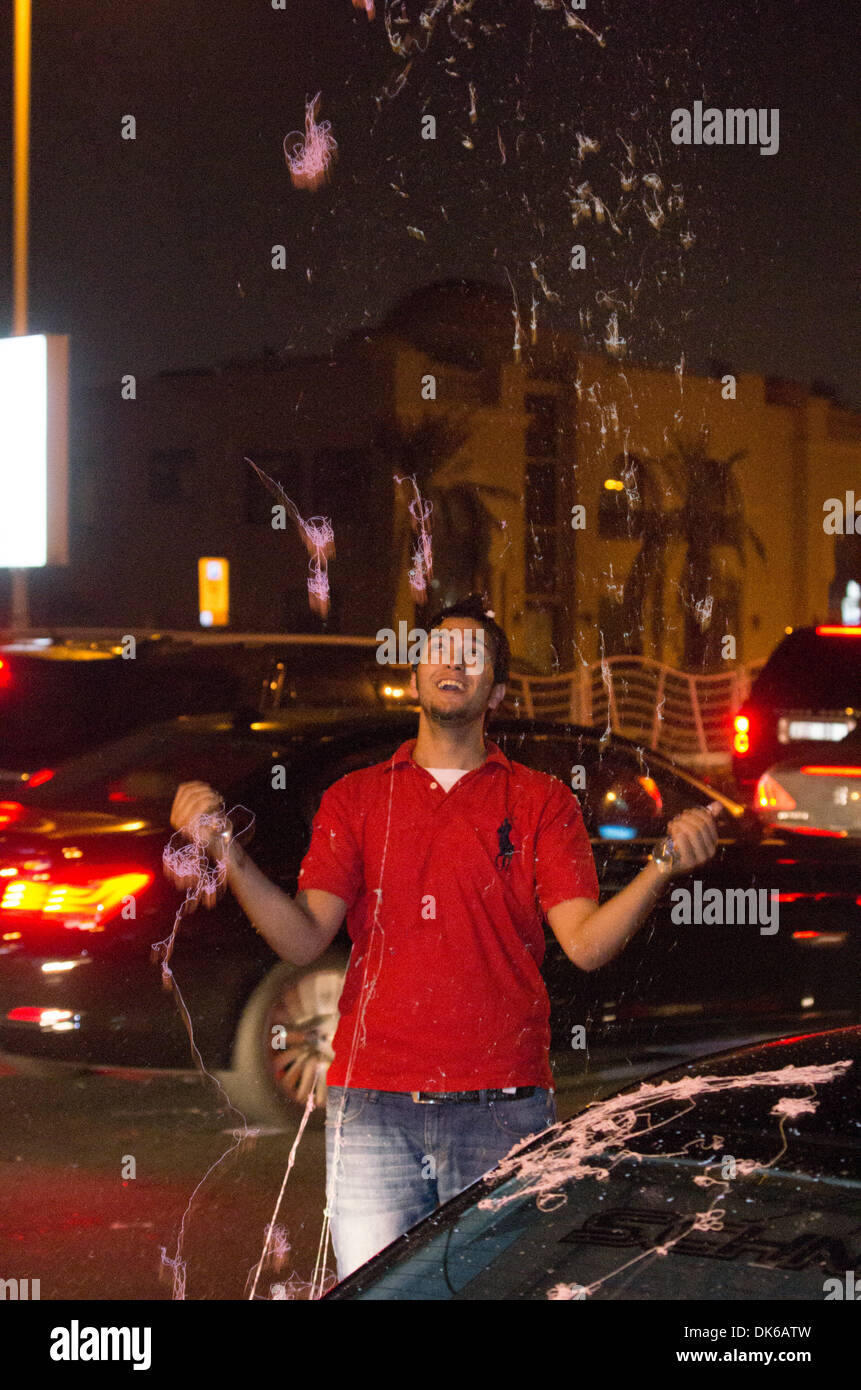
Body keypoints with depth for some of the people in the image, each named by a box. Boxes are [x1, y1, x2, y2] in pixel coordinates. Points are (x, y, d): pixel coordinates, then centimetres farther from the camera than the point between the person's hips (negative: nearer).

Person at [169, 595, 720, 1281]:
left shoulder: (541, 801, 9)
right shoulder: (355, 799, 13)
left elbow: (586, 943, -2)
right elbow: (303, 939, 1)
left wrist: (663, 869, -19)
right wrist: (230, 857, -14)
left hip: (502, 1104, -1)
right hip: (373, 1105, 1)